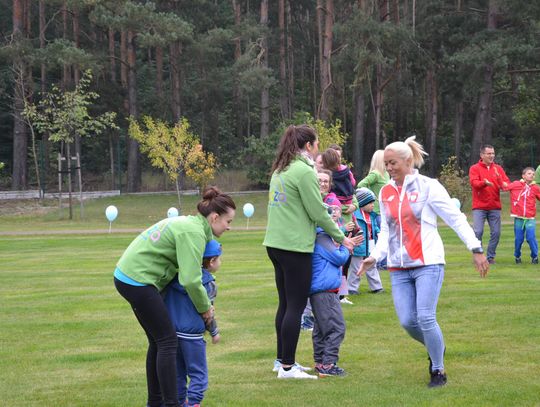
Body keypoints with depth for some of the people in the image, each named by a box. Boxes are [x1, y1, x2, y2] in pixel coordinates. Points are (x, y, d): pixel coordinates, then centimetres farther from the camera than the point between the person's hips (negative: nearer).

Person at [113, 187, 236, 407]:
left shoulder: (187, 222, 14)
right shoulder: (194, 232, -17)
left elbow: (184, 271, 15)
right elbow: (190, 280, -22)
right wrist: (205, 308, -6)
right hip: (138, 280, -10)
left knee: (157, 341, 16)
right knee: (167, 341, -7)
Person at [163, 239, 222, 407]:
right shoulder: (208, 283, -8)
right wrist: (214, 332, 7)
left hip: (171, 329, 6)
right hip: (192, 332, -6)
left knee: (178, 370, 17)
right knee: (198, 372, 2)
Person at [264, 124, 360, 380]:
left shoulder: (280, 171, 14)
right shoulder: (304, 172, -12)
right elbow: (318, 212, -12)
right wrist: (341, 238, 0)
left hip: (275, 243, 9)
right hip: (295, 245, -9)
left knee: (285, 303, 17)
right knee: (296, 306, -4)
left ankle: (282, 360, 24)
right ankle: (287, 367, -2)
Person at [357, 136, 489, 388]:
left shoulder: (428, 186, -5)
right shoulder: (385, 193, 11)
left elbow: (456, 219, -4)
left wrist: (476, 249, -8)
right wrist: (375, 257, 1)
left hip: (428, 264, -5)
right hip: (399, 268, 5)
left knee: (425, 318, -14)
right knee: (407, 321, -3)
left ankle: (438, 371, 2)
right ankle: (436, 348, 27)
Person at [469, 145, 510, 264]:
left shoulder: (498, 168, 11)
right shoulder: (475, 168, 1)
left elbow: (507, 183, 5)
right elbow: (474, 183, -14)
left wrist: (503, 184, -20)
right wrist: (484, 183, -34)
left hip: (494, 207, 3)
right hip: (479, 207, -3)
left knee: (496, 233, 0)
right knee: (478, 232, -9)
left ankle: (490, 256, 12)